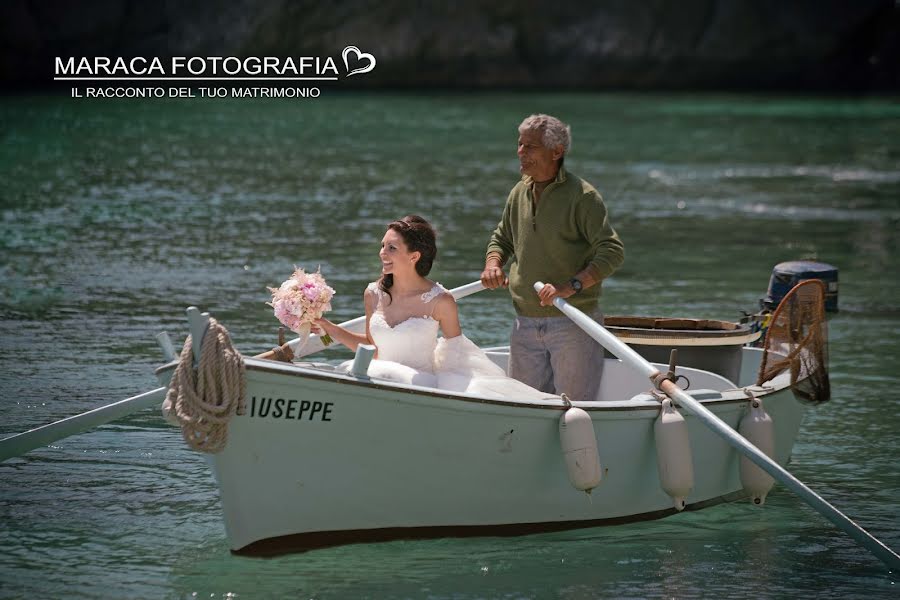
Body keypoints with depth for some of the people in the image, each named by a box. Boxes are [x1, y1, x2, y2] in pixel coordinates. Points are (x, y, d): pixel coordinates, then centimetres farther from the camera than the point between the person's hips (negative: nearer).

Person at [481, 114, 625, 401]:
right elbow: (501, 239, 26)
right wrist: (493, 264, 4)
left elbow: (613, 251, -16)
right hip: (525, 324, 6)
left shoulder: (582, 195, -10)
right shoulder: (519, 193, 10)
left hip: (573, 322, -6)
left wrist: (572, 285, -27)